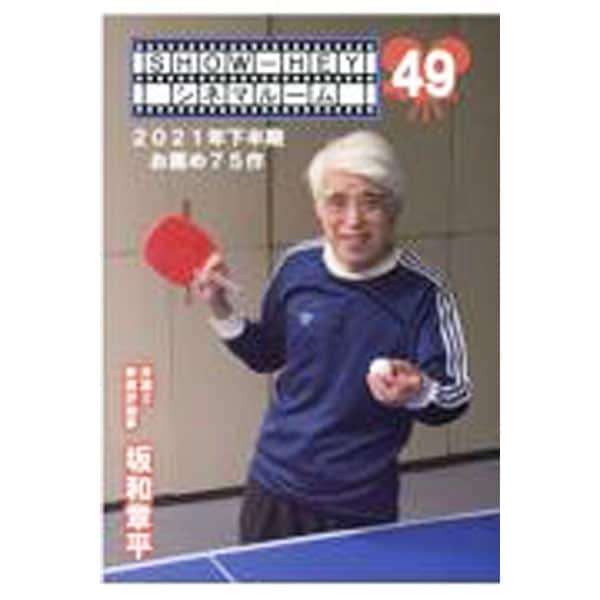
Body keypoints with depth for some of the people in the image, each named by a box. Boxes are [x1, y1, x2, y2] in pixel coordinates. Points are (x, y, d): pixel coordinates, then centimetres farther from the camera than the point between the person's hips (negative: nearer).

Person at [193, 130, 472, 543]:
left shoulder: (422, 292, -18)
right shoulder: (297, 267, -5)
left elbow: (457, 398, -14)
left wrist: (418, 394, -34)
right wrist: (222, 311, -4)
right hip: (273, 489, 4)